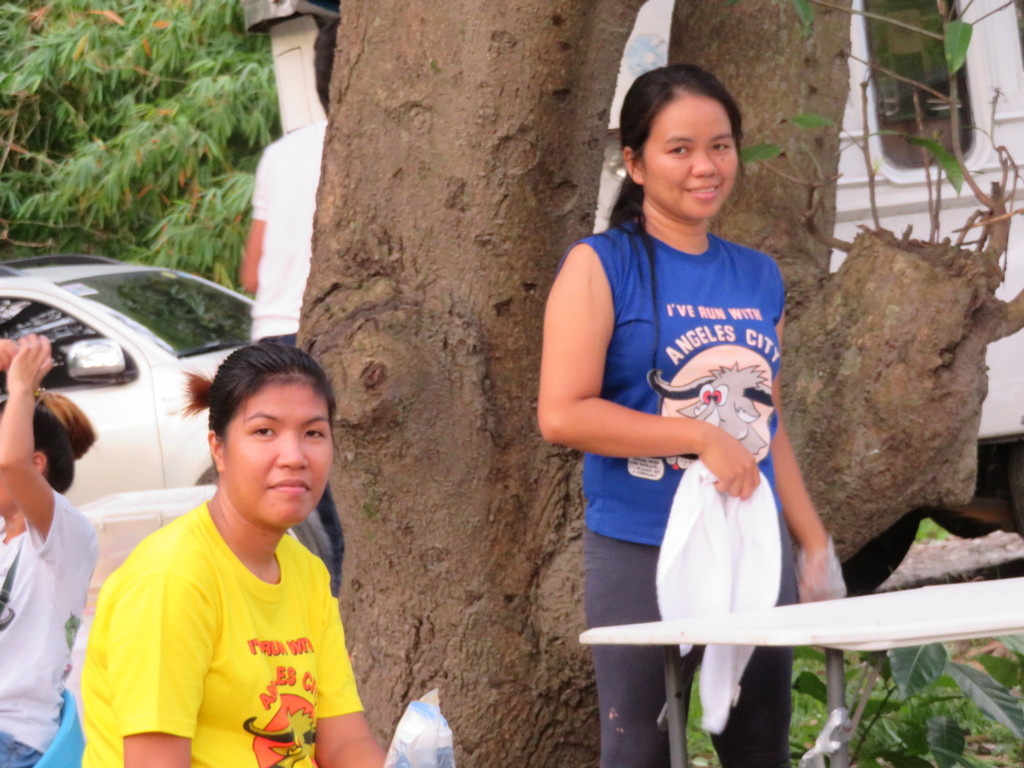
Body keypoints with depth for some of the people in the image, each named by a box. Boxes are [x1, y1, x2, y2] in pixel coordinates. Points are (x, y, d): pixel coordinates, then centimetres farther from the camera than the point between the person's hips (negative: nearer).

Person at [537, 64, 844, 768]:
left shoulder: (760, 279, 12)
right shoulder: (602, 266, -4)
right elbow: (562, 414, -13)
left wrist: (815, 543, 13)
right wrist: (702, 438, -16)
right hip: (640, 557, -5)